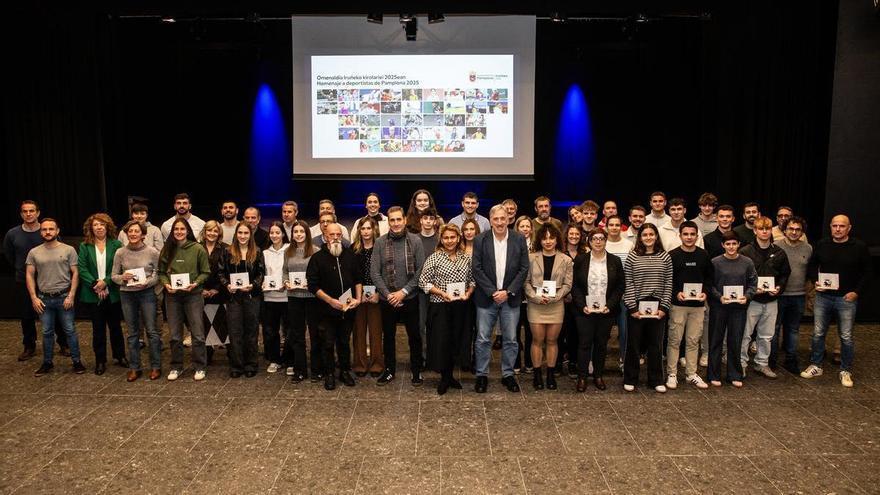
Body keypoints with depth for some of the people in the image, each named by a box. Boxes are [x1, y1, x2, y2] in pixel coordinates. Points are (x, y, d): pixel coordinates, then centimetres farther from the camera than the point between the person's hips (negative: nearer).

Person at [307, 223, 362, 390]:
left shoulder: (349, 255, 5)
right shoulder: (318, 257, -6)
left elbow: (358, 279, 12)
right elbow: (313, 285, -10)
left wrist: (358, 298, -2)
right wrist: (331, 300, -17)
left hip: (348, 309, 3)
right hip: (327, 309, -3)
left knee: (344, 342, 14)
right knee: (328, 344, 6)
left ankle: (345, 371, 28)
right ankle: (329, 374, 20)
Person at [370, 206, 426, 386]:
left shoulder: (415, 241, -5)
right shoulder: (380, 242, -2)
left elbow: (421, 270, -7)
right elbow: (374, 272, -3)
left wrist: (404, 291, -13)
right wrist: (388, 294, -11)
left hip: (410, 298, -1)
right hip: (386, 299, 1)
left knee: (414, 336, 8)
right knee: (388, 336, 14)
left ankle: (416, 371, 25)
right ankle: (389, 370, 30)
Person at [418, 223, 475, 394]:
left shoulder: (466, 258, 6)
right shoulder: (434, 258, -5)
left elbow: (472, 280, 14)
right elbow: (423, 281, -7)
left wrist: (468, 293, -5)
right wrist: (442, 293, -15)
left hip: (460, 307, 4)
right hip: (440, 307, -3)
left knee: (456, 341, 10)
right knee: (441, 341, -1)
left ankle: (450, 375, 28)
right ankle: (444, 378, 17)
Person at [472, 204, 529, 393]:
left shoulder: (519, 239, 0)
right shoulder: (480, 240, -3)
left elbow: (524, 268, -1)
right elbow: (477, 269, -5)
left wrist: (508, 292, -9)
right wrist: (492, 292, -12)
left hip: (510, 297, 1)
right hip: (486, 297, -1)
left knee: (510, 339, 8)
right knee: (483, 339, 4)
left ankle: (508, 374, 22)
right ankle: (482, 375, 17)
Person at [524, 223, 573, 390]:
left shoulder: (565, 260, 3)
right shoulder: (531, 258, 0)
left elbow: (567, 284, 2)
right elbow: (526, 281, 0)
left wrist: (554, 297, -12)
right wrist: (535, 297, -13)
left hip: (556, 305, 1)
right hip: (535, 305, -1)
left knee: (552, 340, 8)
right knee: (537, 340, 3)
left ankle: (551, 374, 19)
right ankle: (537, 374, 15)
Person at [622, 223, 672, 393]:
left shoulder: (665, 257, 4)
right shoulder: (632, 256, -2)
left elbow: (668, 284, 3)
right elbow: (628, 284, -4)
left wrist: (664, 307, -4)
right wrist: (632, 307, -10)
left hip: (657, 307, 2)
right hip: (637, 307, -1)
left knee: (655, 345, 9)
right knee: (633, 344, 6)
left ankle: (656, 380, 21)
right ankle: (630, 379, 18)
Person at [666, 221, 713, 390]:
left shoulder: (704, 255, 6)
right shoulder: (672, 255, -4)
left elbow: (709, 277, 12)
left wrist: (705, 292, -5)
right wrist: (676, 293, -17)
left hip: (698, 305, 3)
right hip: (677, 304, -3)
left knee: (693, 341, 9)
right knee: (674, 340, 1)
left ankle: (691, 374, 19)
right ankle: (671, 374, 10)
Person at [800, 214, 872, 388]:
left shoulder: (859, 247, -5)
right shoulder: (822, 245, 2)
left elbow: (867, 273, 0)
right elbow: (812, 266, 13)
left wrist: (857, 292, -9)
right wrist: (816, 281, -4)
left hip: (847, 298, -2)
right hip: (823, 297, 2)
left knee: (846, 337, 6)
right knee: (817, 333, 9)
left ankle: (846, 371, 20)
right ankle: (815, 366, 23)